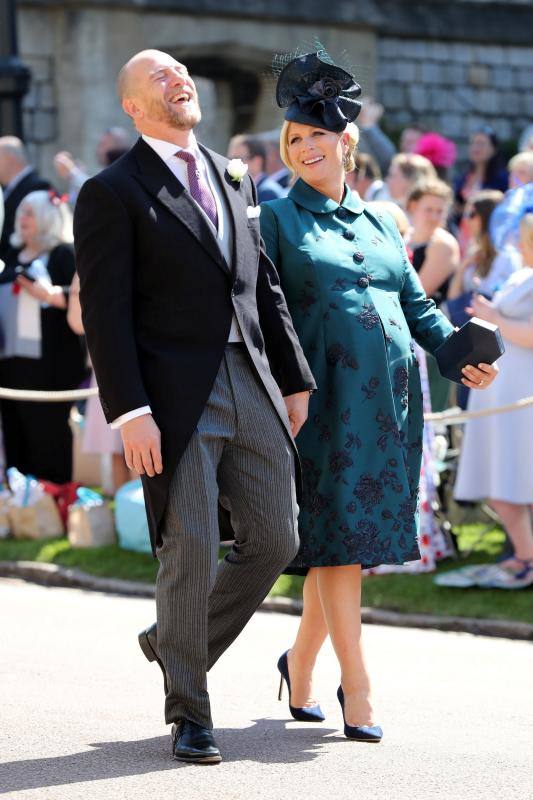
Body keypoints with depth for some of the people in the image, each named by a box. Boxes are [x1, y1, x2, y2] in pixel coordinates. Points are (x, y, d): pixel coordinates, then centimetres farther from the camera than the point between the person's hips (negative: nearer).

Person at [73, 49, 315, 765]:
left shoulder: (234, 179, 18)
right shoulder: (112, 193, -2)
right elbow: (105, 311, -9)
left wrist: (294, 378, 15)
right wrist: (130, 411, -16)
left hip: (252, 386, 6)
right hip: (177, 397, -6)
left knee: (275, 540, 6)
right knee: (191, 552, -5)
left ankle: (177, 642, 28)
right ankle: (188, 712, 8)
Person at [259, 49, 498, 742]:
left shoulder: (380, 223, 18)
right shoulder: (278, 220, 4)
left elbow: (417, 306, 18)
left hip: (389, 397, 5)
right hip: (325, 394, -5)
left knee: (355, 540, 7)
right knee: (337, 540, -8)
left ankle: (300, 661, 26)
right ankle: (357, 691, -7)